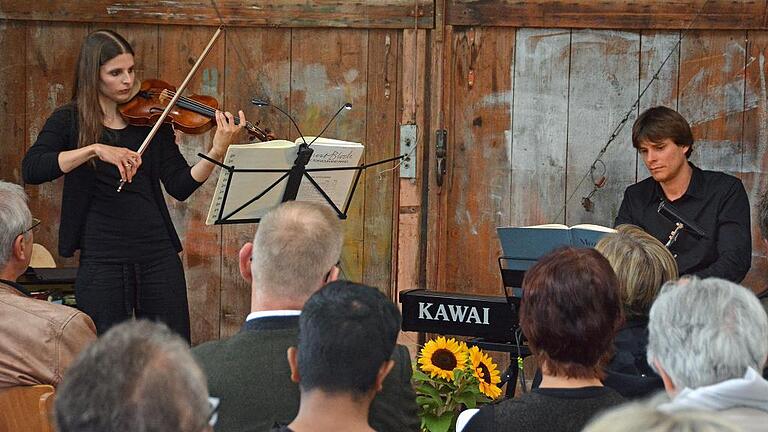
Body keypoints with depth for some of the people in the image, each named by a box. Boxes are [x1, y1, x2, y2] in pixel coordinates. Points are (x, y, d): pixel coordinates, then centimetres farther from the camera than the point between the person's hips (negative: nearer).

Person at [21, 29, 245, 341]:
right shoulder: (69, 121, 1)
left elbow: (180, 187, 1)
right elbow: (31, 170, -16)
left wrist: (218, 151, -15)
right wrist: (96, 149, -26)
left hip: (158, 255, 2)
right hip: (101, 259, -2)